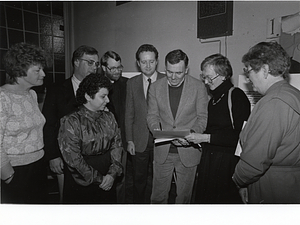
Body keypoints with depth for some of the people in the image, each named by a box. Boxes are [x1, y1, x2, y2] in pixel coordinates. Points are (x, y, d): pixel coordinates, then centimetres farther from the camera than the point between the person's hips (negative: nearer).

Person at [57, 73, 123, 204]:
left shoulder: (109, 117, 3)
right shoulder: (70, 122, -13)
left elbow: (117, 146, 1)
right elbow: (73, 158, -16)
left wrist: (113, 173, -11)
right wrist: (98, 179, -12)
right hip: (80, 186, -4)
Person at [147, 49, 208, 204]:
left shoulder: (198, 87, -5)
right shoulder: (155, 87, 1)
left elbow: (203, 117, -2)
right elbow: (152, 115, 6)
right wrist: (156, 129, -15)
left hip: (188, 151, -1)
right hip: (162, 151, 2)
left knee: (184, 195, 15)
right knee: (158, 195, 12)